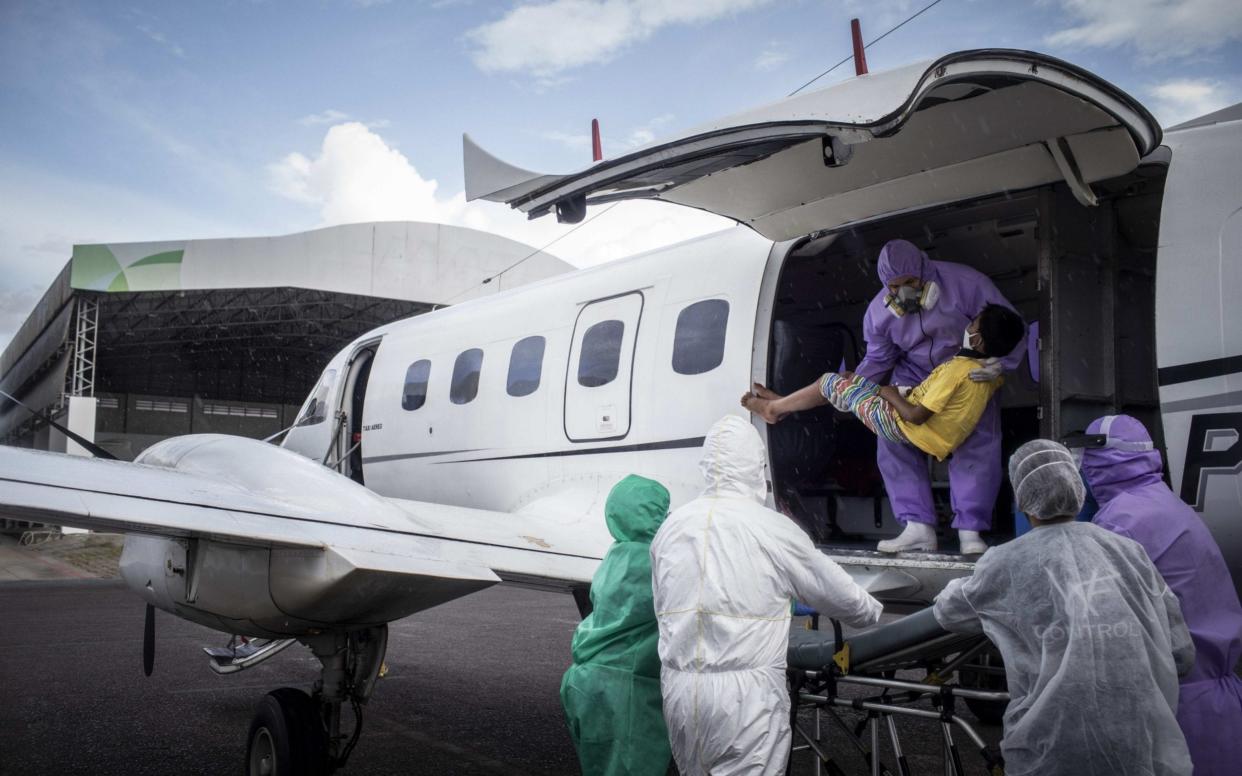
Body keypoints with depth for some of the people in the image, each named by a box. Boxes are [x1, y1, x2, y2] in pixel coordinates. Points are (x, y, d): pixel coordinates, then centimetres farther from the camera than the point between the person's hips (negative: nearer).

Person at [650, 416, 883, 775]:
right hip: (746, 692, -5)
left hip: (679, 688, 5)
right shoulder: (774, 529, -8)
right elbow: (838, 593, 4)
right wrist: (875, 614, 27)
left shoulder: (670, 527, 5)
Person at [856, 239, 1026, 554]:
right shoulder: (879, 311, -10)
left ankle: (969, 530, -17)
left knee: (979, 442, -21)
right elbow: (877, 359, 5)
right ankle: (918, 527, -15)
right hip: (913, 378, 3)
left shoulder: (964, 282, -22)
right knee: (892, 439, -14)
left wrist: (1001, 364, -36)